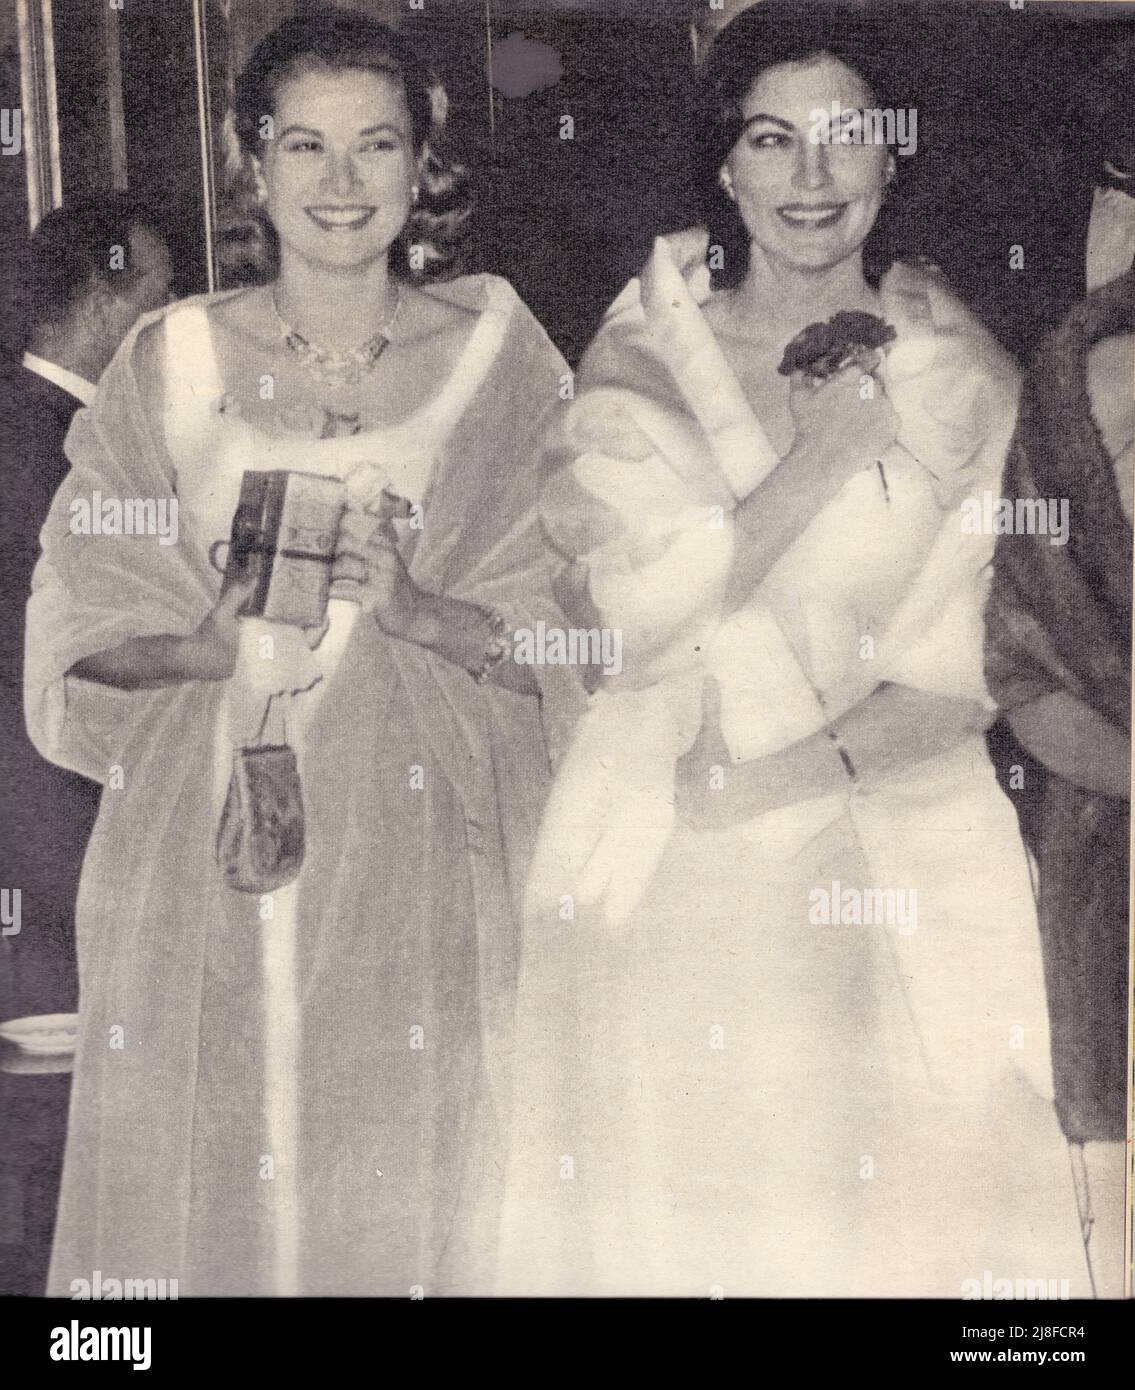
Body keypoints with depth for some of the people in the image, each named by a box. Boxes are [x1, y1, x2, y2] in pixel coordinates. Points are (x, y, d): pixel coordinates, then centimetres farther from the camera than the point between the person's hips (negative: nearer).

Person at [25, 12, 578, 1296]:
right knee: (209, 1176, 7)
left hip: (417, 847, -1)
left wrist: (417, 612, -15)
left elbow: (564, 633, 1)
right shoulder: (170, 361, 5)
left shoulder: (497, 351, 3)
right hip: (207, 855, 1)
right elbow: (84, 634, 5)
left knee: (405, 1183, 5)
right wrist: (209, 649, -13)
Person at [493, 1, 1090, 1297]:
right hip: (670, 860, 0)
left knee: (886, 1182, 3)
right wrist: (818, 460, -16)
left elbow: (970, 666, 0)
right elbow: (636, 615, -10)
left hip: (890, 858, 1)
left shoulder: (960, 372, 4)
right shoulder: (641, 356, 2)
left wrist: (819, 760, -16)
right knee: (676, 1189, 4)